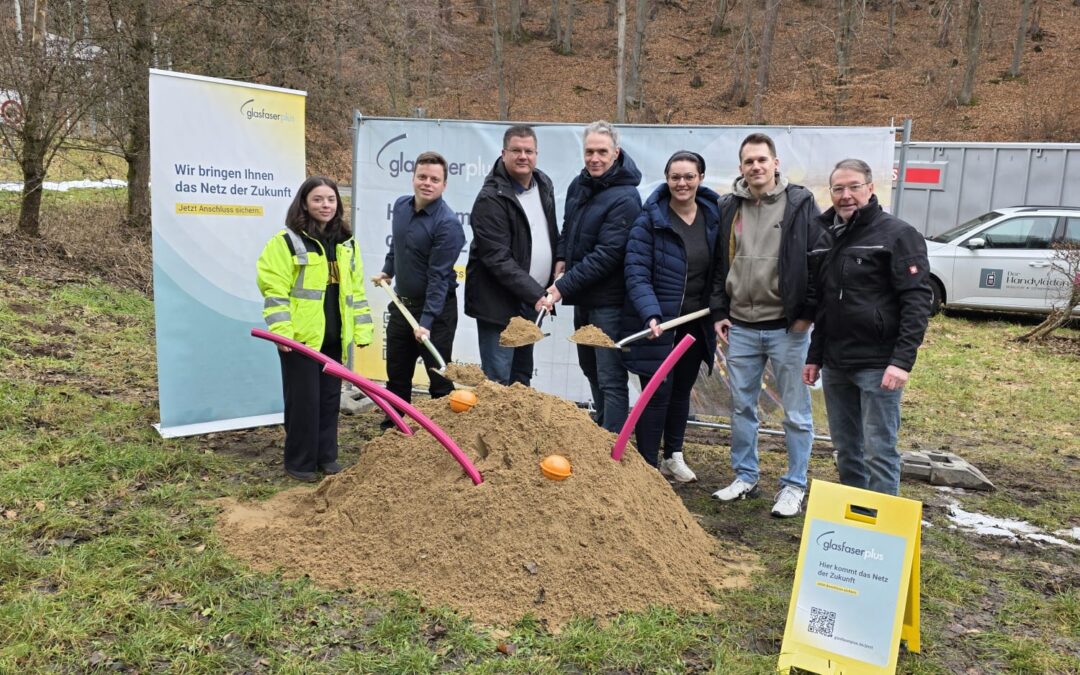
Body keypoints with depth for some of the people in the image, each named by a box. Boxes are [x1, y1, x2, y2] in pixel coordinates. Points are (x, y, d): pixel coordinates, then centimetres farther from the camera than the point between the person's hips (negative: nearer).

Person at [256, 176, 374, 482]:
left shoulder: (346, 244, 12)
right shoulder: (287, 241, -7)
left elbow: (356, 290, 14)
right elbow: (274, 290, -11)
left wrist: (362, 330, 8)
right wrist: (281, 332, -19)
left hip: (334, 338, 6)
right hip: (300, 338, -6)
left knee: (330, 398, 14)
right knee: (303, 400, 2)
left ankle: (326, 456, 28)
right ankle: (299, 462, 16)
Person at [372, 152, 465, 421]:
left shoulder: (448, 223, -22)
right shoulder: (400, 206, 1)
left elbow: (438, 276, -25)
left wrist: (426, 321, -28)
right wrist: (388, 270, 22)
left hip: (436, 308, -7)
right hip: (402, 304, 7)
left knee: (439, 378, 2)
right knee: (396, 375, 18)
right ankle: (392, 428, 34)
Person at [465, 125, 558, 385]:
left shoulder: (544, 184, 9)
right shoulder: (491, 198, -17)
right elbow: (498, 259, -22)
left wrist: (558, 264, 7)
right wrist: (536, 294, -26)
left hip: (531, 302, 8)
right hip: (498, 304, -8)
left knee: (522, 379, 17)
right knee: (497, 381, -6)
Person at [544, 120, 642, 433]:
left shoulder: (624, 199, -19)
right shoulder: (578, 184, 6)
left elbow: (606, 255, -24)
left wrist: (562, 287, -24)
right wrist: (561, 259, 4)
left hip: (608, 301, -9)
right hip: (582, 296, 9)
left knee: (610, 378, -4)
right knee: (590, 368, 21)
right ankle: (602, 428, 39)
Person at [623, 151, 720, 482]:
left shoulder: (713, 216, 3)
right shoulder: (649, 220, -11)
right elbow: (636, 274, -16)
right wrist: (651, 315, -28)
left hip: (696, 323, 5)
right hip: (658, 323, -5)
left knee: (682, 390, 18)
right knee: (657, 393, -3)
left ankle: (673, 456, 36)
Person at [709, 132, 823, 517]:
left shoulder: (800, 204, -3)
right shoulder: (728, 207, 8)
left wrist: (806, 313, -8)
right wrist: (719, 311, 7)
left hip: (787, 327, -4)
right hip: (740, 327, 4)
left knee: (796, 411, 5)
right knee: (742, 406, 13)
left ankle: (795, 485, 17)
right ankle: (745, 477, 27)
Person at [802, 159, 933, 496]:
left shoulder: (897, 234, -7)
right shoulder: (827, 237, 13)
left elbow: (917, 300, -13)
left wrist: (903, 360, -20)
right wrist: (814, 356, 17)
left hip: (878, 365, -7)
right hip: (835, 365, 7)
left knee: (879, 450, -3)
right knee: (845, 449, 14)